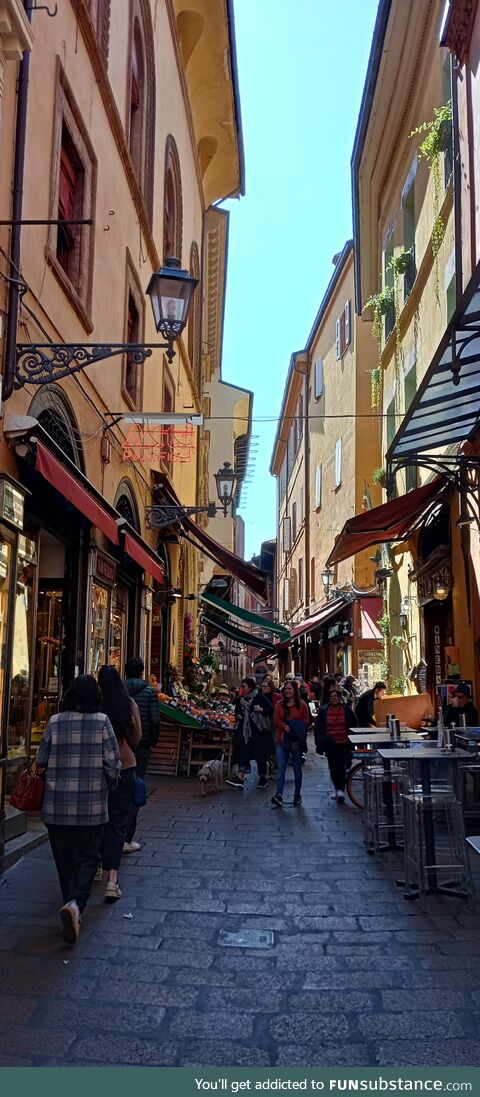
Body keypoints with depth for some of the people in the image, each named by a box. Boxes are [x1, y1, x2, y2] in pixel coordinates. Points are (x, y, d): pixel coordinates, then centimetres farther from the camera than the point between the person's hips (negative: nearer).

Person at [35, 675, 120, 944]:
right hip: (92, 805, -2)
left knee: (65, 860, 16)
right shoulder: (101, 721, -7)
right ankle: (76, 903, -16)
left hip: (56, 805, 2)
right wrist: (111, 783, 11)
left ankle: (74, 911, 24)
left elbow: (41, 762, 5)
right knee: (87, 858, 7)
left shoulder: (55, 722, -1)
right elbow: (113, 763, -9)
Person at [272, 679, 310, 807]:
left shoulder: (302, 704, 2)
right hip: (282, 739, 1)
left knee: (297, 768, 8)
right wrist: (286, 727, -14)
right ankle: (279, 795, -13)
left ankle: (297, 794, 20)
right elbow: (276, 719, 2)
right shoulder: (279, 704, 9)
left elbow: (306, 721, 0)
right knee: (281, 767, -8)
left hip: (297, 740, -1)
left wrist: (295, 729, -14)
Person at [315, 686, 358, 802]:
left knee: (341, 766, -13)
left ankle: (341, 790, -12)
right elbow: (318, 727, 6)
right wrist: (319, 742, 1)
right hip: (329, 744, 2)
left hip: (343, 743, -2)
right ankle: (338, 790, 24)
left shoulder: (346, 709, 1)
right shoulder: (324, 710, 3)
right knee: (333, 768, 9)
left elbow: (353, 725, 8)